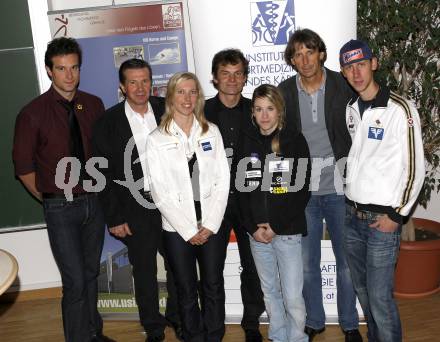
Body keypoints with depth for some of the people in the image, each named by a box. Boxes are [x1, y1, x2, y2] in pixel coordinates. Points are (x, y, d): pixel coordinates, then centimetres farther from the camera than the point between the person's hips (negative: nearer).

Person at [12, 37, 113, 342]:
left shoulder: (93, 105, 1)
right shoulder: (33, 114, -10)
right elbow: (23, 167, -3)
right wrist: (49, 198, 2)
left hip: (93, 200, 4)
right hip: (61, 207, -4)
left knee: (91, 274, 18)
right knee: (75, 282, -4)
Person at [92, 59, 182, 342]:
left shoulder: (167, 111, 0)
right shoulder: (108, 123, -6)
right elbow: (105, 175, -4)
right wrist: (114, 218, -6)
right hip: (135, 210, -2)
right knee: (144, 272, 12)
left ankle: (177, 318, 36)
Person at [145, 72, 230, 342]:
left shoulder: (211, 132, 4)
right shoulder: (156, 139, -2)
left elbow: (222, 180, 1)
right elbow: (161, 192, -6)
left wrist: (210, 225, -8)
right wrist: (189, 230, -9)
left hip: (212, 226, 2)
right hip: (177, 229, -1)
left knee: (214, 287, 10)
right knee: (187, 291, 10)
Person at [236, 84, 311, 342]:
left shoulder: (295, 141, -4)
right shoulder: (247, 142, 5)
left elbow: (302, 190, -7)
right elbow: (241, 188, 6)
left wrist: (276, 226, -11)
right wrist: (253, 227, -3)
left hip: (288, 231, -3)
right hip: (257, 232, 3)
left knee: (293, 297, -1)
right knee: (270, 291, 16)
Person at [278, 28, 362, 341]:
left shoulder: (343, 86, -5)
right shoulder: (284, 92, 0)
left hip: (339, 188, -1)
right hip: (302, 191, 2)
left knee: (347, 261, 10)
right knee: (308, 263, 12)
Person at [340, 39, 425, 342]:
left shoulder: (400, 109, -11)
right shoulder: (350, 109, 8)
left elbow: (415, 167, -12)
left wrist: (396, 214, -12)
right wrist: (347, 201, 12)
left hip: (383, 218, -6)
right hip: (352, 215, 6)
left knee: (380, 296, -1)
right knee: (363, 289, 18)